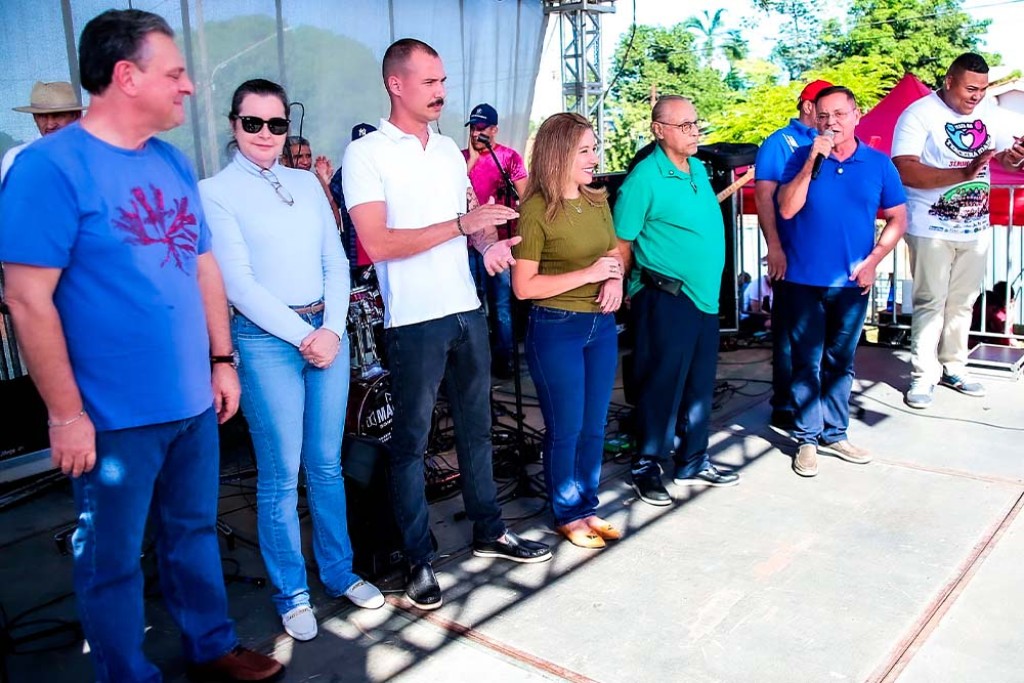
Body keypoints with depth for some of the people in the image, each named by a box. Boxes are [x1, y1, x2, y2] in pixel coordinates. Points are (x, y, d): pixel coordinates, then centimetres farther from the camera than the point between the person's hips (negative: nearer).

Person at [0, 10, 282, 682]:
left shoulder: (174, 163, 8)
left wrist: (222, 360, 11)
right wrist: (66, 414, -15)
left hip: (194, 402, 7)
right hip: (113, 418, -6)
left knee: (195, 531, 20)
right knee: (112, 561, 11)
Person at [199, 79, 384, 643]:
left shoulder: (307, 184, 12)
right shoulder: (215, 192, -3)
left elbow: (336, 262, 8)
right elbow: (238, 283, -9)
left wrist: (332, 329, -6)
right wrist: (302, 336, -12)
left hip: (327, 333, 4)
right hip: (266, 339, -4)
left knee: (326, 464, 13)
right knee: (280, 474, 3)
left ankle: (338, 571, 29)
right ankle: (291, 592, 20)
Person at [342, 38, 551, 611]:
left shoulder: (449, 149, 11)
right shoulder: (367, 154, -9)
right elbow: (378, 243, -19)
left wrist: (491, 241, -5)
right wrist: (462, 224, -21)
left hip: (468, 311, 7)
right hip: (415, 322, -6)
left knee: (476, 428, 17)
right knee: (412, 441, 5)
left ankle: (490, 531, 33)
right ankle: (420, 558, 19)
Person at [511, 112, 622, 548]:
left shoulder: (598, 202, 7)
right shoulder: (536, 210, -12)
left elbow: (615, 254, 19)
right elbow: (524, 286, -15)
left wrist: (615, 278, -5)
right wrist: (589, 274, -19)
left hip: (602, 324, 6)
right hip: (556, 329, -6)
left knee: (594, 426, 14)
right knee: (565, 429, 6)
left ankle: (588, 507, 31)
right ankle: (567, 515, 25)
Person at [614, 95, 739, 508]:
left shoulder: (699, 169, 11)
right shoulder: (645, 178, -14)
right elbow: (621, 244, -12)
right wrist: (644, 284, -6)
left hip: (705, 296, 8)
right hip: (665, 300, -8)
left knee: (699, 384, 15)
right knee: (661, 385, 0)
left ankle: (692, 462, 30)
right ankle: (646, 466, 16)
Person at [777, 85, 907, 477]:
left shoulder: (878, 164, 3)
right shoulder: (802, 158, -2)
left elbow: (898, 217, 7)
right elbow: (787, 210, -13)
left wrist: (873, 260, -3)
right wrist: (811, 162, -20)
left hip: (852, 283, 2)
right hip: (804, 280, -2)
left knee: (841, 362, 13)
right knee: (807, 363, 4)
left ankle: (835, 434, 25)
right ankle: (807, 439, 13)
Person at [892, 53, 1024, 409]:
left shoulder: (991, 111, 4)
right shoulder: (919, 114, -14)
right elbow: (905, 171, -25)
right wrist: (964, 173, -31)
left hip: (975, 228, 6)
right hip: (932, 229, -6)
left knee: (963, 301, 14)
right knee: (930, 303, 0)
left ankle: (953, 368, 27)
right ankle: (923, 375, 10)